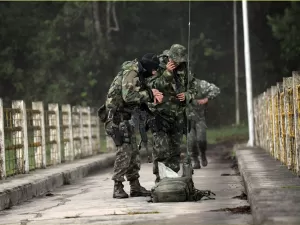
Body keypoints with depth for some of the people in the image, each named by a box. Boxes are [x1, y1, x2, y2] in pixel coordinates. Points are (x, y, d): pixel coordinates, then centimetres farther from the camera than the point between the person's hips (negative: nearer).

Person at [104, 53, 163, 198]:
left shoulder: (139, 75, 15)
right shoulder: (130, 73, -16)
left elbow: (139, 96, 17)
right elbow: (128, 96, -27)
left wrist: (152, 96, -4)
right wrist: (149, 94, -17)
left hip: (124, 118, 10)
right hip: (117, 117, -10)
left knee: (133, 152, 10)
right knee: (124, 151, -12)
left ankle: (135, 187, 16)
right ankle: (118, 188, -8)